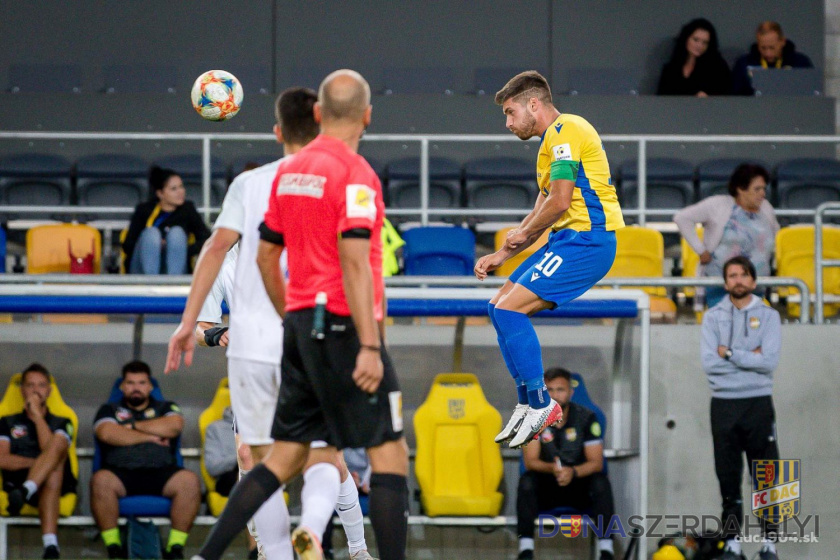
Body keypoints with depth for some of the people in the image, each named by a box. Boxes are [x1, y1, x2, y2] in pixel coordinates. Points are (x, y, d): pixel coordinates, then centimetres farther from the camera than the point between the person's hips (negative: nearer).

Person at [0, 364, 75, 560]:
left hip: (60, 486, 1)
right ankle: (50, 544, -58)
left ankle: (23, 492, -61)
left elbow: (54, 448, 0)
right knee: (54, 468, -39)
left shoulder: (61, 423, 25)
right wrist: (36, 462, -5)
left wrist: (37, 415, 4)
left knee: (57, 444, -33)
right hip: (18, 481, -1)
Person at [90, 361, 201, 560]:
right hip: (122, 472, -1)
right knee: (100, 480, -37)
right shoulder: (110, 410, 24)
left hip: (160, 472, 1)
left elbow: (174, 426, 3)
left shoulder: (165, 408, 26)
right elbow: (107, 433, 2)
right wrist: (149, 437, 4)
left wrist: (133, 426, 6)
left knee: (189, 480, -32)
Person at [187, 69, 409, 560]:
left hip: (301, 322, 8)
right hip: (344, 326, -8)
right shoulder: (354, 173, -12)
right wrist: (369, 346, -22)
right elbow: (354, 262, -20)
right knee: (390, 453, -3)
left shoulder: (289, 171, 12)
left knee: (286, 456, 11)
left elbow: (266, 255, 18)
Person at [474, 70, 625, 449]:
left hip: (587, 240, -10)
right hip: (568, 239, 10)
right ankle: (529, 404, 12)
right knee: (499, 307, 10)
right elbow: (542, 212, 27)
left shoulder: (565, 130, -11)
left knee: (510, 309, -17)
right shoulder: (553, 139, 22)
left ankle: (541, 405, -8)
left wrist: (523, 234, -1)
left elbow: (559, 201, -18)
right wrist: (500, 256, 22)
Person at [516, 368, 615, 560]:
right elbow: (530, 461, -12)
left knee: (601, 481, -30)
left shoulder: (586, 418, -6)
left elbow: (596, 463, -11)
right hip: (546, 489, 0)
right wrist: (552, 469, -35)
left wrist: (573, 472, -32)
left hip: (579, 486, 0)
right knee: (526, 480, -30)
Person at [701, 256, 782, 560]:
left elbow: (770, 361, -11)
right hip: (723, 403, 1)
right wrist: (749, 357, -10)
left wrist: (730, 354, -10)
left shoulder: (768, 316, 3)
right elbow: (709, 362, -7)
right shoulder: (713, 317, 6)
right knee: (728, 478, 4)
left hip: (758, 402, -1)